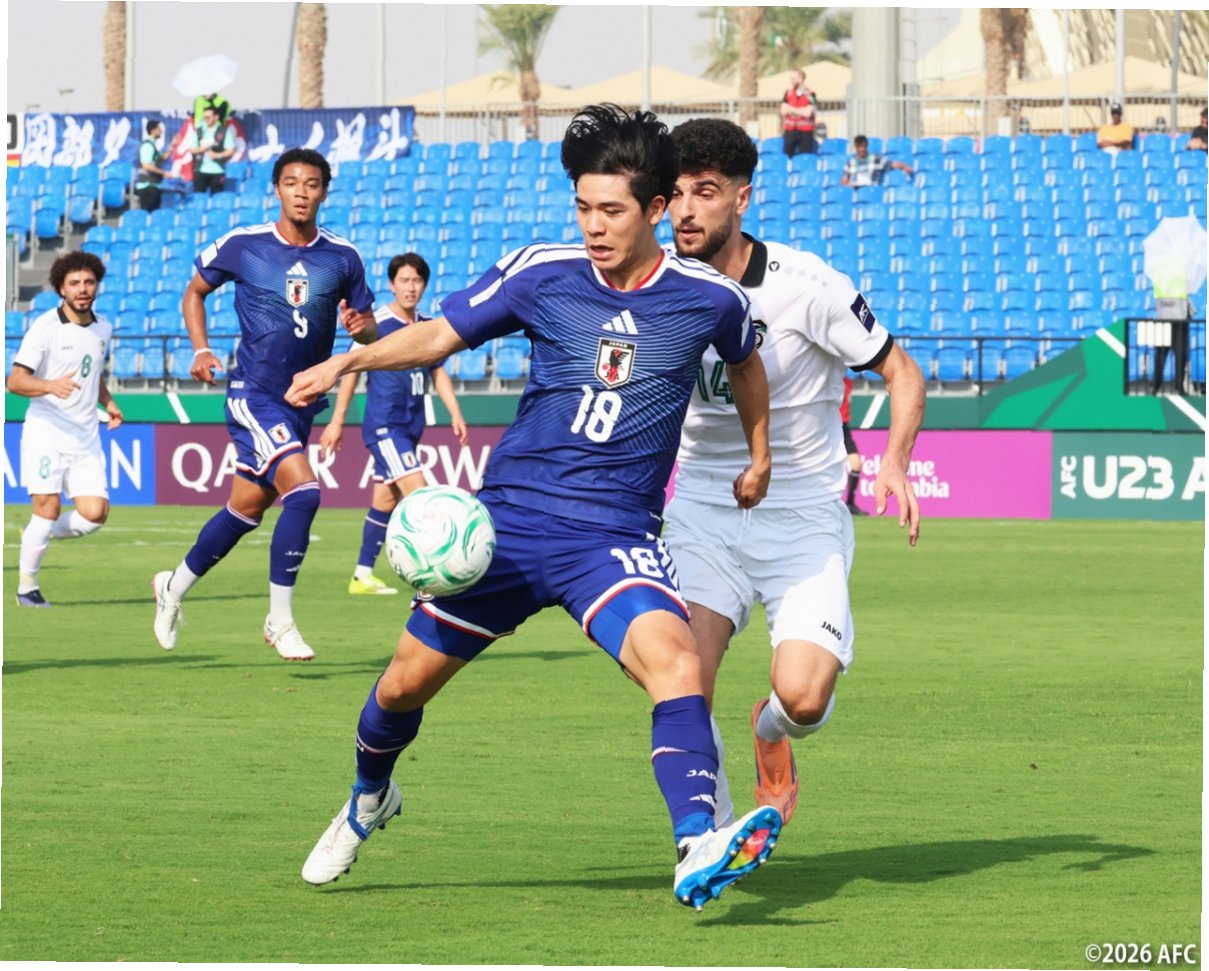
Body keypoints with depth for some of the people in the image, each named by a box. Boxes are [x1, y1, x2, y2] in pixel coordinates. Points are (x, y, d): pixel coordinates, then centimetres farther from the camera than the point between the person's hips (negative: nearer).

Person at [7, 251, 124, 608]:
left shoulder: (103, 328, 11)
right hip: (46, 431, -5)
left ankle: (37, 535, 20)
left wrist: (107, 402, 10)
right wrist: (50, 386, -31)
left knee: (95, 513, -7)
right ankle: (27, 586, 4)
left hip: (86, 437, 5)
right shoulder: (45, 327, -9)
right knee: (48, 508, -11)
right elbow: (15, 380, -13)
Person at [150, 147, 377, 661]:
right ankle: (280, 620, -11)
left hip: (302, 402, 5)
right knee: (303, 490, -22)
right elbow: (194, 292, 11)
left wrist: (361, 326, -13)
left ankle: (174, 586, 37)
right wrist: (200, 350, -3)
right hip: (253, 394, -5)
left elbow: (367, 326, 11)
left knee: (246, 508, 14)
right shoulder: (242, 246, -5)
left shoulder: (342, 257, 1)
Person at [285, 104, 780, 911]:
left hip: (616, 539, -1)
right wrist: (348, 360, -10)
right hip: (510, 518, 2)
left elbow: (744, 361, 21)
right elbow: (440, 334, 5)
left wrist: (760, 456, 25)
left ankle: (698, 855, -39)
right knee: (408, 682, 9)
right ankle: (369, 800, 41)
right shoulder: (542, 274, -4)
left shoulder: (709, 298, -2)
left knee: (677, 664, -29)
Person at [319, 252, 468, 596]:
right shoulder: (376, 323, -9)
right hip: (383, 425, -7)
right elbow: (352, 369, -4)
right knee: (418, 492, -18)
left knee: (385, 500, 13)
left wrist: (455, 414, 4)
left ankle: (362, 576, 22)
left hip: (410, 426, 7)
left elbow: (438, 373, 16)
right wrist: (337, 422, -3)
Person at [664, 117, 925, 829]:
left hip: (803, 511, -2)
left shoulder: (806, 285, -14)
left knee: (803, 696, -19)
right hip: (703, 508, 2)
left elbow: (902, 374, -4)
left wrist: (896, 460, -21)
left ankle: (773, 732, 20)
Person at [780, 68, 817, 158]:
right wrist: (799, 111, -9)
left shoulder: (809, 94, -6)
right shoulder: (788, 93, 7)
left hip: (805, 132, -4)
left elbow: (807, 113, -15)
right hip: (790, 131, 4)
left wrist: (791, 109, -5)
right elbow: (783, 111, 2)